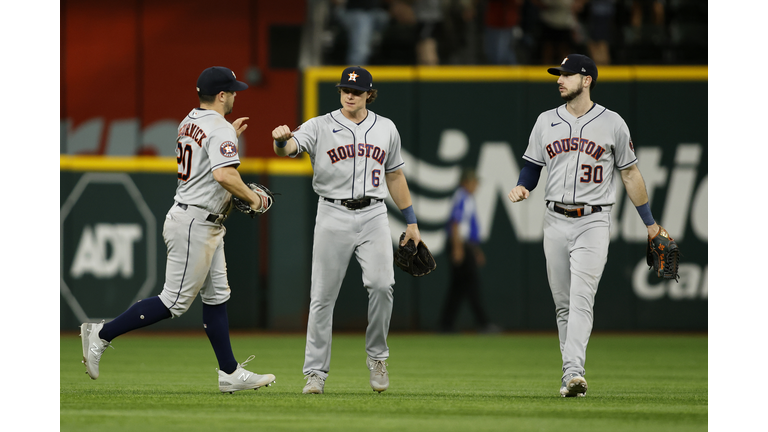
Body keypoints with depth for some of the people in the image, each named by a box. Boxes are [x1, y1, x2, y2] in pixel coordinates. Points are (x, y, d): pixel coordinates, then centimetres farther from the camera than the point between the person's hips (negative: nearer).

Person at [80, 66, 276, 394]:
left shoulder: (189, 123, 11)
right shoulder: (219, 129, -17)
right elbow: (224, 175, -32)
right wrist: (253, 199, -18)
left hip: (207, 225, 10)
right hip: (194, 223, -10)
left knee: (216, 297, 12)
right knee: (175, 301, -6)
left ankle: (230, 374, 14)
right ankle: (102, 334, -3)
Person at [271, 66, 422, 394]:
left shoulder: (386, 129, 11)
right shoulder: (320, 127, 1)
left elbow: (394, 176, 19)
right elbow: (288, 148, -16)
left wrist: (411, 221, 17)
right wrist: (281, 139, -41)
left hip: (373, 216, 1)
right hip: (333, 216, -1)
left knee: (381, 284, -17)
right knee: (323, 296, -2)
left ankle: (377, 357, 3)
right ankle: (315, 372, 5)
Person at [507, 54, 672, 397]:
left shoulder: (612, 123, 1)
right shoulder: (546, 121, 10)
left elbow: (630, 173, 7)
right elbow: (532, 166, 17)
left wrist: (649, 222, 8)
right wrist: (522, 188, -6)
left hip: (593, 223, -4)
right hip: (556, 223, 4)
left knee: (581, 300, -16)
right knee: (563, 303, 6)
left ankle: (574, 372, -27)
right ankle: (570, 375, 14)